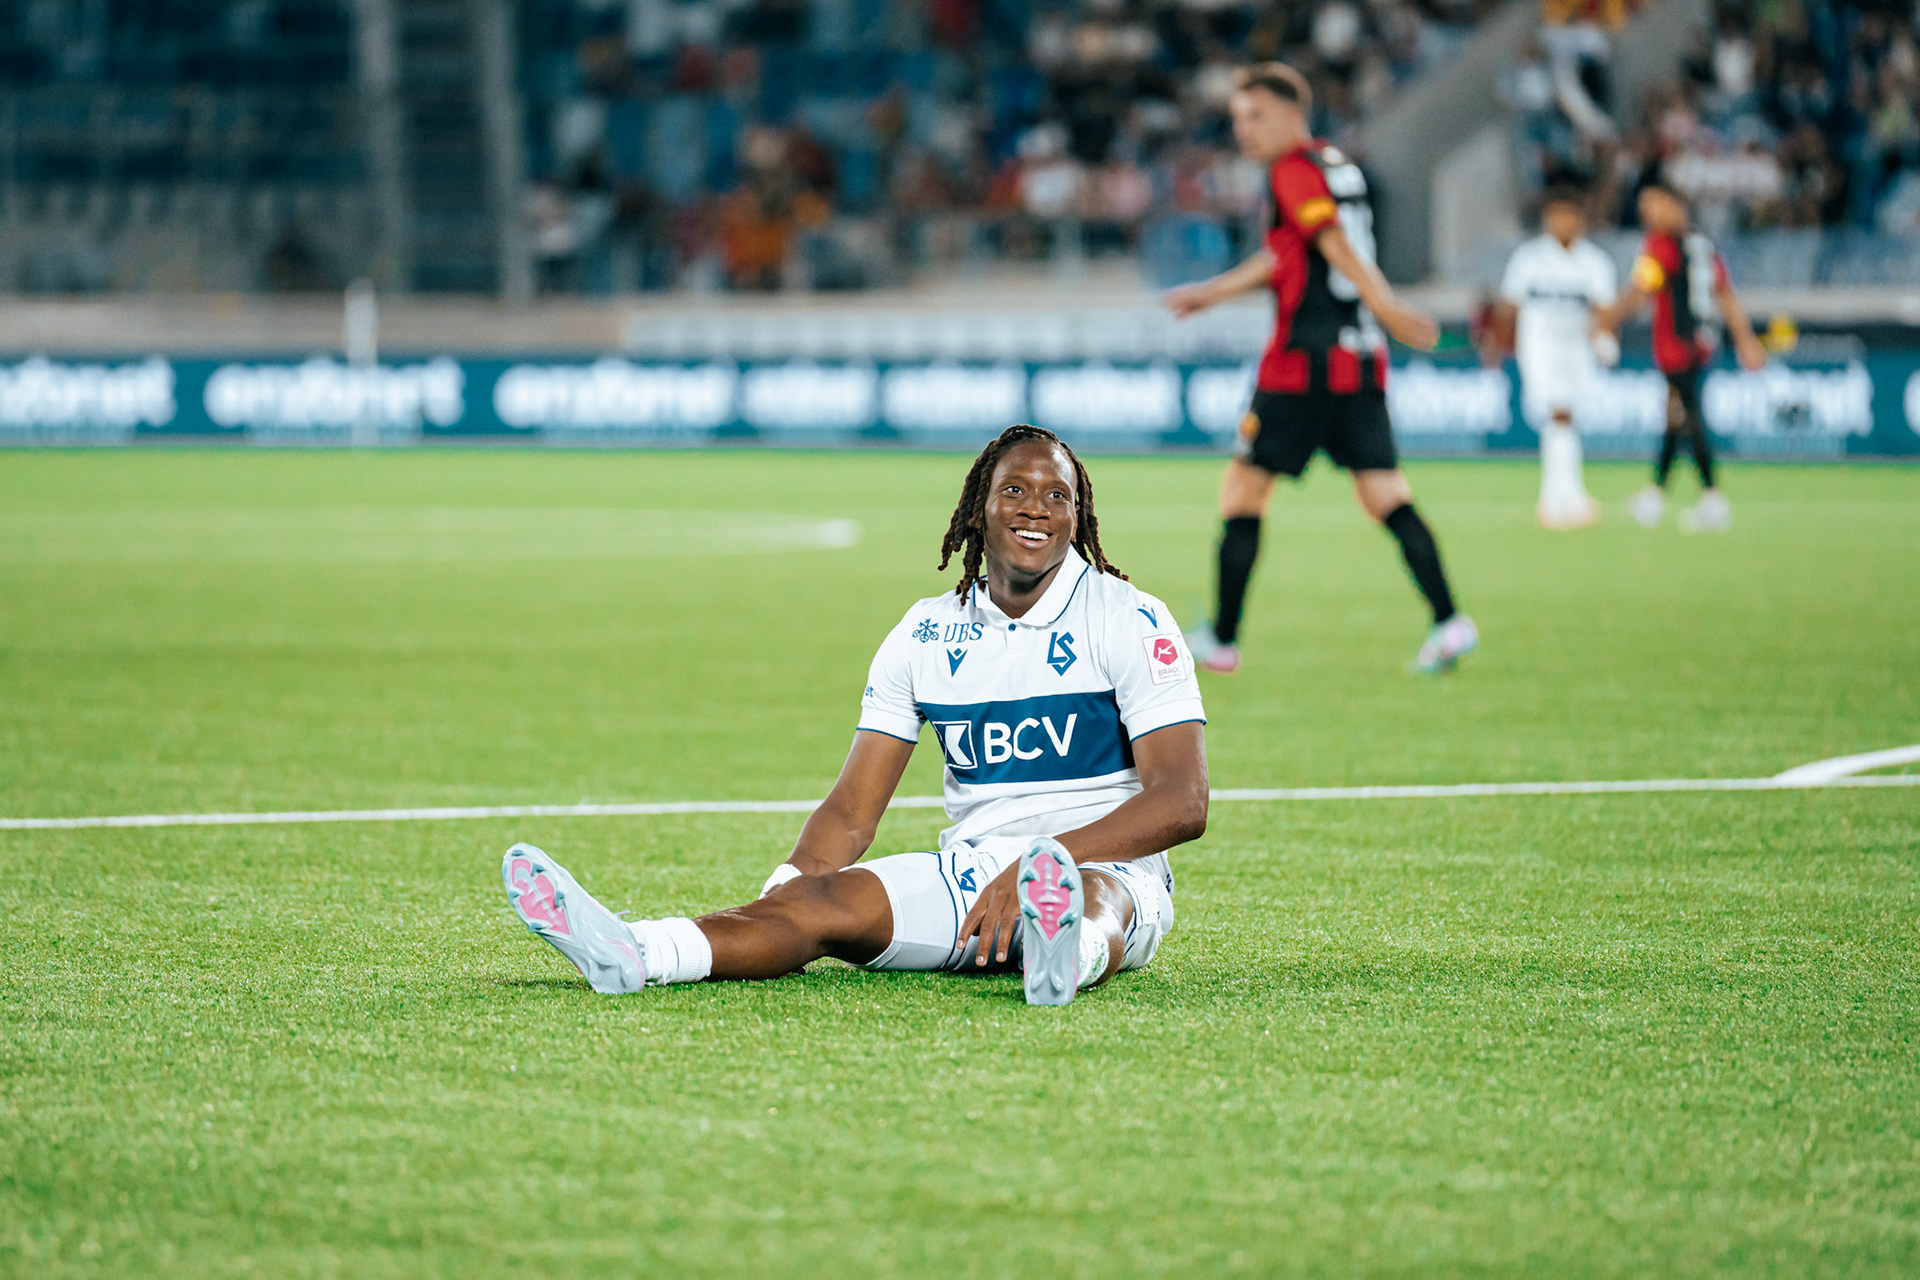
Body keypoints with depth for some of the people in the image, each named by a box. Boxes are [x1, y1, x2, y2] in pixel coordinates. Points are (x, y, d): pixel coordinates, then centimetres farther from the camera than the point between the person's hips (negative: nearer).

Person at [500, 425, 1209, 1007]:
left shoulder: (1129, 622, -4)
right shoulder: (926, 634, 10)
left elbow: (1182, 804, -14)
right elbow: (852, 808, 8)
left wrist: (1048, 857, -29)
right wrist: (790, 878, -14)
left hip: (1111, 868, -4)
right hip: (970, 870, 4)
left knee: (1092, 898, -41)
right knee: (824, 900, -23)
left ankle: (1067, 955, -80)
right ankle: (629, 953, -49)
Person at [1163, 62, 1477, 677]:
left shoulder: (1293, 170, -8)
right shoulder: (1339, 167, 18)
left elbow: (1338, 246, -19)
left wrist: (1387, 309, -27)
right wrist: (1212, 291, 31)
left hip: (1304, 361, -8)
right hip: (1361, 361, 8)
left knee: (1243, 488, 4)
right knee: (1385, 495, 4)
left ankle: (1222, 641, 8)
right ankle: (1449, 622, -11)